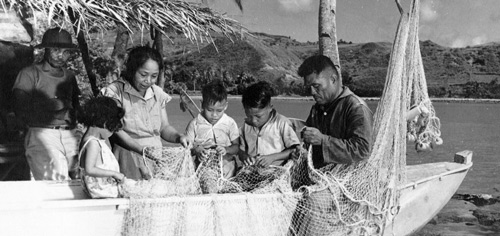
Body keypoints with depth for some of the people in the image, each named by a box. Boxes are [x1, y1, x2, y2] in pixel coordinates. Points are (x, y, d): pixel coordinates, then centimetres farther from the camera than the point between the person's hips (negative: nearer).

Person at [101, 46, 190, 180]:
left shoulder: (158, 93, 9)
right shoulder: (116, 91, -7)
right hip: (128, 158, -4)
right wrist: (143, 150, -21)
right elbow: (116, 131, -11)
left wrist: (179, 137, -4)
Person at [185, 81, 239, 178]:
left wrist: (226, 150, -13)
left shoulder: (230, 123, 3)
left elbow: (237, 146, 6)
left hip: (225, 169, 0)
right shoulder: (194, 124, 2)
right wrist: (195, 150, -17)